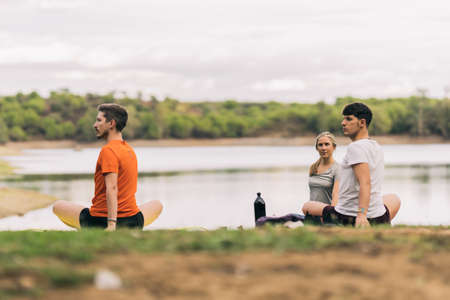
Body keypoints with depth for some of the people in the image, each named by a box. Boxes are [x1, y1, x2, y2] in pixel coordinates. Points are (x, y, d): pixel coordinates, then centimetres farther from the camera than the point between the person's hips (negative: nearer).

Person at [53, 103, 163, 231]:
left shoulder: (108, 150, -13)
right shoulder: (130, 150, 12)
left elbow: (112, 188, -23)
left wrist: (111, 224, -29)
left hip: (99, 221, -5)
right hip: (132, 222, 6)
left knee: (57, 206, 18)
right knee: (157, 205, 37)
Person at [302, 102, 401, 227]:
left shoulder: (355, 147, -14)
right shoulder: (377, 147, 12)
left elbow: (365, 183, -25)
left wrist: (361, 214, -34)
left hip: (346, 218, -7)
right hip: (378, 220, 7)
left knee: (307, 206, 18)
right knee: (394, 199, 41)